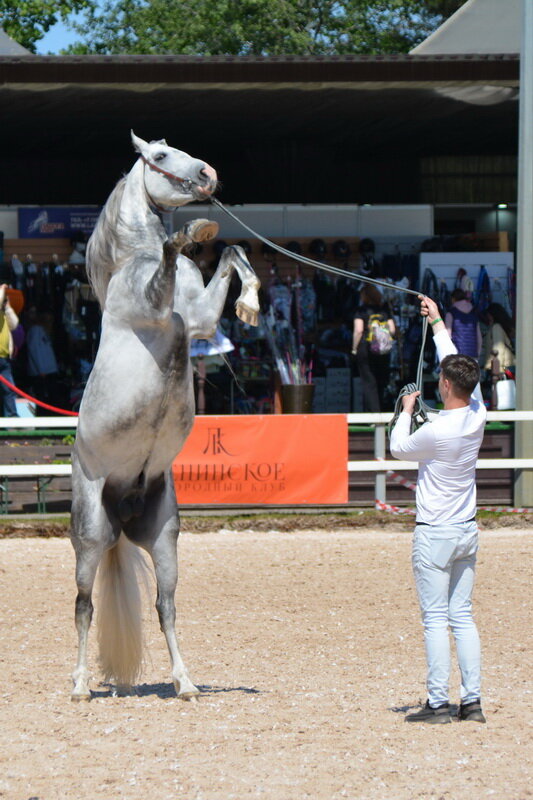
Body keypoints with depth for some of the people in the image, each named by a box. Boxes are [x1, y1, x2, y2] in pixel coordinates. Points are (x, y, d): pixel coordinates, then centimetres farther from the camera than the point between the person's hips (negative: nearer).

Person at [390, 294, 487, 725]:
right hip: (468, 531, 7)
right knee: (463, 616, 10)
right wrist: (438, 323, 22)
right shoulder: (477, 415, -3)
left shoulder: (436, 431, -21)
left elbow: (399, 448, -1)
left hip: (435, 534, -7)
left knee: (436, 620, -3)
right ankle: (472, 701, 8)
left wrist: (406, 411, 14)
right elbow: (460, 368, 13)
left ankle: (438, 703, -3)